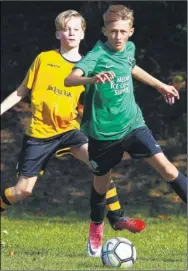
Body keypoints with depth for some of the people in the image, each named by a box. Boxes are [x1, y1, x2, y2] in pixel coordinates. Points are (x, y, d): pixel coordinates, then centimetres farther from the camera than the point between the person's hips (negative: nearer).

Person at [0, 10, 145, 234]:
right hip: (39, 132, -1)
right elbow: (22, 91, 5)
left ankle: (116, 218, -14)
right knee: (23, 190, -2)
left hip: (68, 129, 1)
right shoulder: (44, 59, -3)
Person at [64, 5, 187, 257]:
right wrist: (92, 79, -58)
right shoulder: (97, 55, -20)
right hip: (103, 131, -3)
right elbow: (69, 79, -37)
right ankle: (96, 230, 37)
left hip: (132, 123, 4)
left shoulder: (129, 48, -1)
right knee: (101, 183, 13)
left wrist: (160, 85, 34)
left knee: (166, 167, -12)